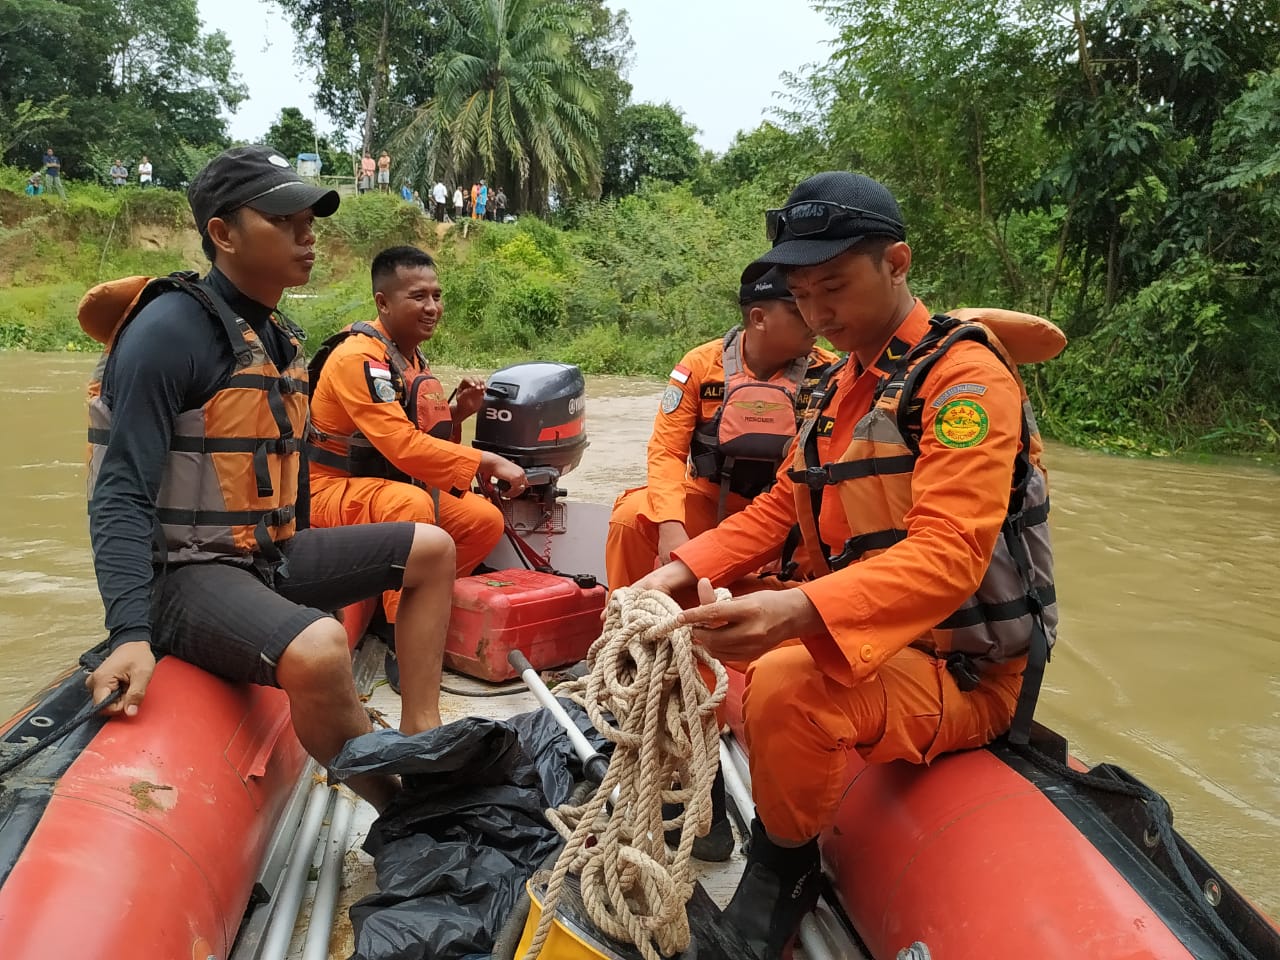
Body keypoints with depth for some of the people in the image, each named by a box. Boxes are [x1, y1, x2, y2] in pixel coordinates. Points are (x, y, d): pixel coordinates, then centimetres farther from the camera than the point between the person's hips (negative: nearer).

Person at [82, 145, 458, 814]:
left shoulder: (279, 336, 9)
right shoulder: (171, 328, -16)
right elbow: (122, 495, -21)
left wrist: (303, 570, 20)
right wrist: (130, 636, -31)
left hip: (269, 555, 9)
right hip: (186, 573, -9)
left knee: (431, 550, 9)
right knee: (319, 648, -36)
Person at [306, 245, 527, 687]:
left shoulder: (412, 358, 8)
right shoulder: (358, 357, -20)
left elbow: (422, 439, 12)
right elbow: (402, 446, -28)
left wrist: (455, 414, -7)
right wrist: (487, 462, -24)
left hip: (395, 486, 9)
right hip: (333, 491, -8)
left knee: (485, 520, -7)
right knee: (411, 503, -38)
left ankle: (410, 604, 3)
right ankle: (404, 646, -27)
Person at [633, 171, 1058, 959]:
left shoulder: (963, 376, -17)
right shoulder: (840, 386, 11)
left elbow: (948, 556, -30)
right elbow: (780, 508, 10)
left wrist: (800, 613, -45)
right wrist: (682, 572, -7)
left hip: (964, 670, -8)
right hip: (862, 638, 9)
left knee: (786, 687, -35)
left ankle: (785, 872, -6)